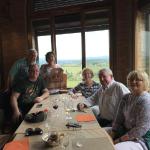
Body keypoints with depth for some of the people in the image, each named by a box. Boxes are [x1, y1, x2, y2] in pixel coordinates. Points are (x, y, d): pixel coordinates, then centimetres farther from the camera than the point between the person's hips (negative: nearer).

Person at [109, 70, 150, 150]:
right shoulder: (126, 98, 6)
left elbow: (141, 129, -22)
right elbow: (118, 120, 6)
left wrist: (118, 140, -21)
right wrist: (111, 137, -6)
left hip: (141, 139, -7)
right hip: (126, 133, 7)